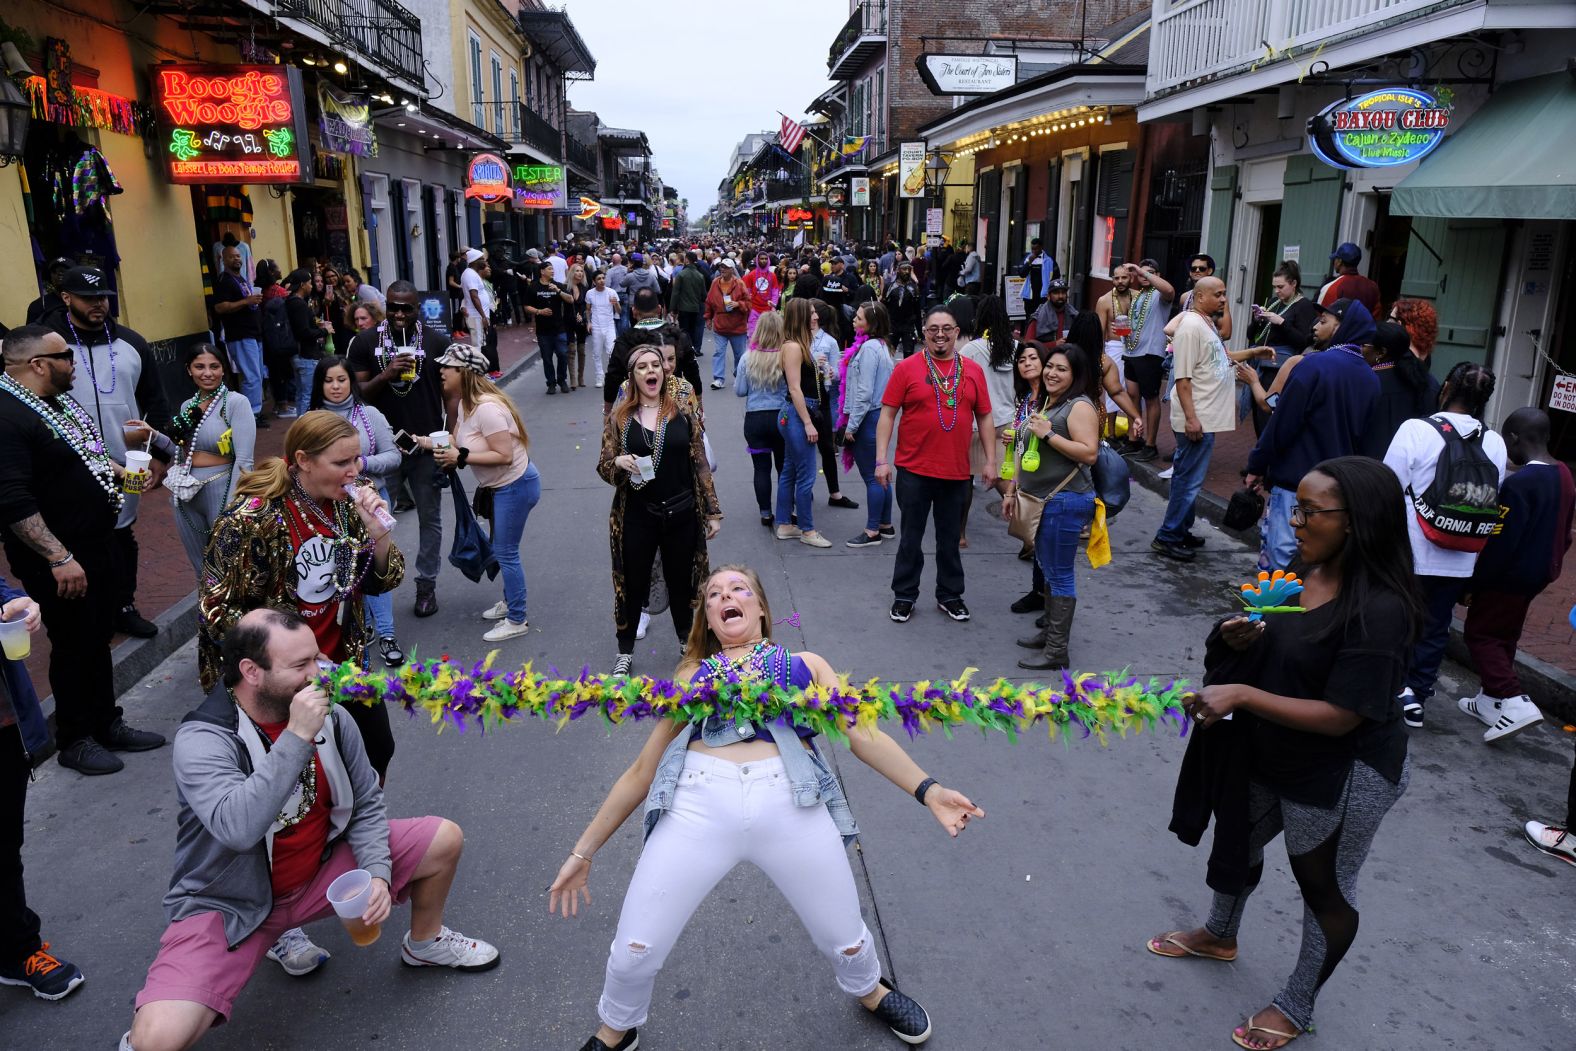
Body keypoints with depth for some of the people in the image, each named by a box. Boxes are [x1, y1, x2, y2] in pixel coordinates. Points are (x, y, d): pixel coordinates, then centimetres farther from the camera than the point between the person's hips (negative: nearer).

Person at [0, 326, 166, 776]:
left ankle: (107, 724, 32)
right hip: (58, 562, -9)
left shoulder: (60, 402, 8)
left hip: (97, 544, 9)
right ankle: (74, 741, 23)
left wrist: (119, 470, 8)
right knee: (73, 646, 5)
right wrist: (59, 559, -28)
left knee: (99, 638, 18)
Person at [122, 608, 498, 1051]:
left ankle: (425, 944, 27)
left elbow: (366, 803, 0)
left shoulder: (330, 716, -11)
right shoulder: (201, 739, -25)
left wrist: (377, 873, -15)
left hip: (320, 872, 5)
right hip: (230, 903, -4)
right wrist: (297, 737, -41)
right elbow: (236, 827, -42)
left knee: (444, 840, -2)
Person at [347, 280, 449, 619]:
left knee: (430, 519, 10)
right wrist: (385, 375, -20)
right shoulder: (366, 343, -1)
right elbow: (356, 394, -1)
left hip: (427, 448, 0)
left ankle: (427, 585, 24)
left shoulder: (438, 343, -2)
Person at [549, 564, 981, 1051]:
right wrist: (583, 851, 22)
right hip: (698, 803, 1)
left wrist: (927, 789, -2)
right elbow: (642, 770, 24)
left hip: (791, 802, 0)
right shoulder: (692, 675, 24)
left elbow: (863, 734, 13)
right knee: (633, 953, 1)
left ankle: (869, 991, 49)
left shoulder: (805, 664, 23)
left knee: (845, 941, 10)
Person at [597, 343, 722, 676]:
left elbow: (700, 464, 2)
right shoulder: (619, 417, -2)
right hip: (637, 518, 0)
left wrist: (712, 511, 2)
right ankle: (625, 651, 29)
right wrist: (619, 462, -22)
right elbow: (603, 467, 2)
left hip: (681, 515, 1)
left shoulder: (683, 411, -2)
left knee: (681, 581, 15)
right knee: (633, 584, 10)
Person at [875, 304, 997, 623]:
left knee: (950, 538, 13)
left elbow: (984, 418, 10)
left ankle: (949, 596, 28)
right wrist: (882, 459, -9)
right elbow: (887, 414, -4)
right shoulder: (906, 368, -3)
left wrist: (990, 460, 5)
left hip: (957, 472, 2)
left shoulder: (973, 371, 5)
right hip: (914, 470, -2)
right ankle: (904, 596, 22)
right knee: (911, 537, 9)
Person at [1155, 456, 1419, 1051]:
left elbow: (1341, 716, -29)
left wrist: (1242, 695, -31)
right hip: (1270, 756, 9)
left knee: (1325, 887, 15)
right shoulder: (1303, 570, -5)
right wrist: (1242, 639, -12)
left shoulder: (1379, 610, -30)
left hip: (1341, 779, -8)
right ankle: (1220, 935, 56)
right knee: (1238, 840, 27)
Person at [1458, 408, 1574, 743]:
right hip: (1540, 573, 9)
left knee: (1480, 634, 2)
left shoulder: (1519, 483, -24)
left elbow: (1501, 542, -24)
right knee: (1504, 636, 18)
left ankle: (1515, 703, -8)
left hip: (1509, 575, -9)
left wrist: (1474, 583, -16)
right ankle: (1490, 701, 26)